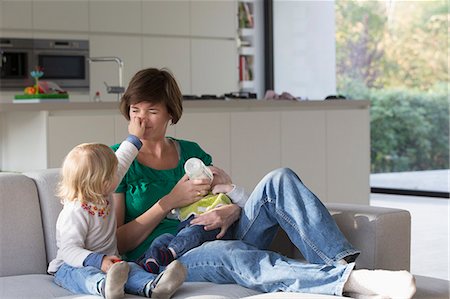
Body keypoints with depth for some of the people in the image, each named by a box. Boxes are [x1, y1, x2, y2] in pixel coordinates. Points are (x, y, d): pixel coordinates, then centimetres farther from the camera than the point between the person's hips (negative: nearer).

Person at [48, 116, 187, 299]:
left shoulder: (102, 195, 8)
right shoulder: (75, 213, -20)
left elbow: (121, 162, 25)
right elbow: (69, 250, -26)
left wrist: (134, 138, 34)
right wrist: (98, 261, -39)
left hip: (108, 262, 6)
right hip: (70, 267, -6)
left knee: (129, 268, -26)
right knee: (86, 273, -40)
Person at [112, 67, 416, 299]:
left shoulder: (190, 152, 20)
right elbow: (117, 242, -2)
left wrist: (232, 210, -8)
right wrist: (171, 201, -8)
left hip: (219, 244, 5)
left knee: (279, 181, -16)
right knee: (224, 252, -40)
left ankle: (342, 262, -37)